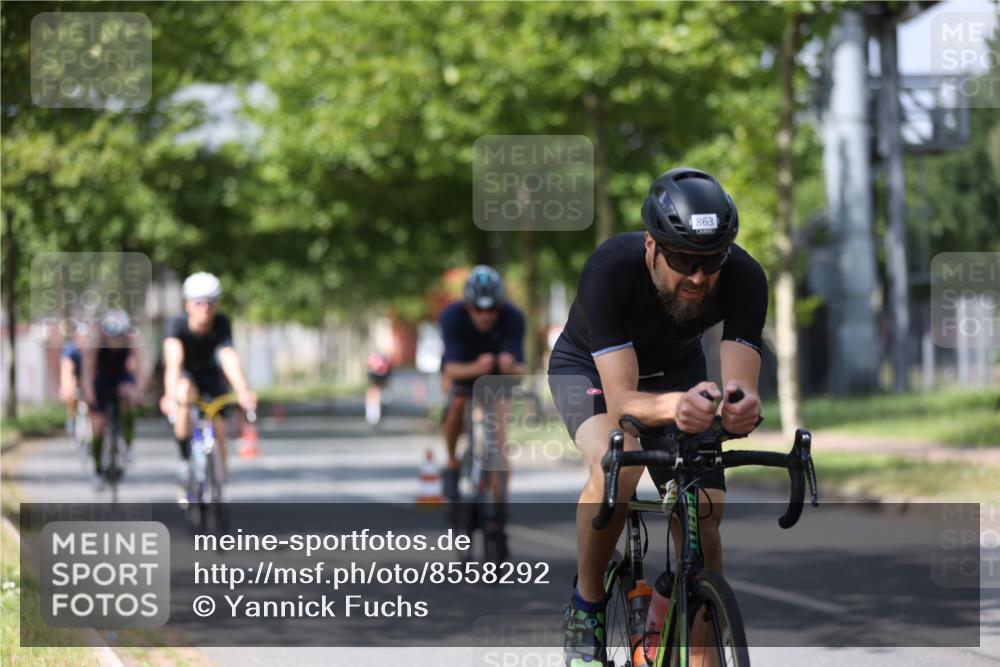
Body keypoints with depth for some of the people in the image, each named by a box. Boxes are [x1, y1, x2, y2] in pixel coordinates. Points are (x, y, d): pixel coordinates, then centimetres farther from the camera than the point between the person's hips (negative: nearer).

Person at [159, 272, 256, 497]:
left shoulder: (221, 324, -26)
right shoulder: (177, 325, -30)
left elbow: (229, 359, -40)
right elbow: (173, 362, -43)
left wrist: (243, 392, -57)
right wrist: (170, 395, -60)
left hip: (210, 374, 2)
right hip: (184, 376, -2)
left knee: (217, 427, -10)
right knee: (185, 392, -36)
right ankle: (185, 458, -24)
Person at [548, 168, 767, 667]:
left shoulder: (744, 278, -31)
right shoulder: (610, 269, -39)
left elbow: (742, 383, -36)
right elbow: (621, 398, -44)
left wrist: (742, 408, -60)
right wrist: (674, 406, -65)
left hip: (676, 370, 3)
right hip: (590, 366, -3)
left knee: (704, 522, -12)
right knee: (616, 467, -34)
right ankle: (586, 605, -12)